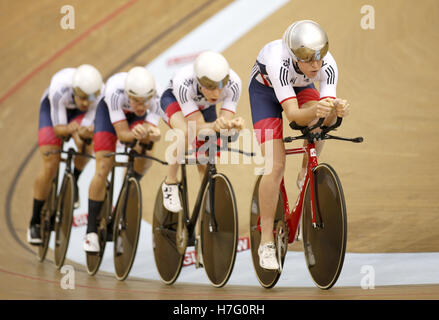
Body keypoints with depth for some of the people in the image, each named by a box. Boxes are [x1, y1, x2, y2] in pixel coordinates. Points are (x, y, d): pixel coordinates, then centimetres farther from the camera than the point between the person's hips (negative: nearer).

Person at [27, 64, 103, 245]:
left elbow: (88, 127, -31)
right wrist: (70, 130, -55)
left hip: (78, 114, 2)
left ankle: (73, 183, 1)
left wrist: (83, 132, -54)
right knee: (50, 167, -13)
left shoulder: (101, 94, -35)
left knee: (86, 144, -30)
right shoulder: (60, 90, -41)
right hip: (52, 108, -2)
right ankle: (35, 222, 2)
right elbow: (58, 128, -33)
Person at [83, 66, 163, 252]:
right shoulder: (115, 92, -42)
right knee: (103, 169, -13)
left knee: (145, 154, -24)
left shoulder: (155, 99, -36)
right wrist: (134, 134, -59)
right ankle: (91, 231, -4)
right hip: (109, 111, -2)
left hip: (137, 118, 2)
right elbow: (122, 134, -38)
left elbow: (150, 129, -36)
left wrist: (152, 135, -59)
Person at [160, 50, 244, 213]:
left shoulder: (233, 82, -37)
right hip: (174, 99, -3)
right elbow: (198, 127, -43)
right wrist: (214, 126, -64)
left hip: (205, 107, 3)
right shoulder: (183, 82, -44)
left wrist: (233, 124, -59)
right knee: (186, 132, -35)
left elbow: (226, 120, -35)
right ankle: (170, 182, -14)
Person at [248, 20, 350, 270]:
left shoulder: (328, 65, -32)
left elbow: (327, 119, -33)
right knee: (276, 166, -15)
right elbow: (293, 115, -45)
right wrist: (315, 111, -65)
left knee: (319, 123, -30)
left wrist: (337, 110, -55)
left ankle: (306, 176, 1)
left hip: (301, 88, 4)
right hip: (265, 90, -4)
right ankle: (266, 242, -5)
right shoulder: (278, 61, -42)